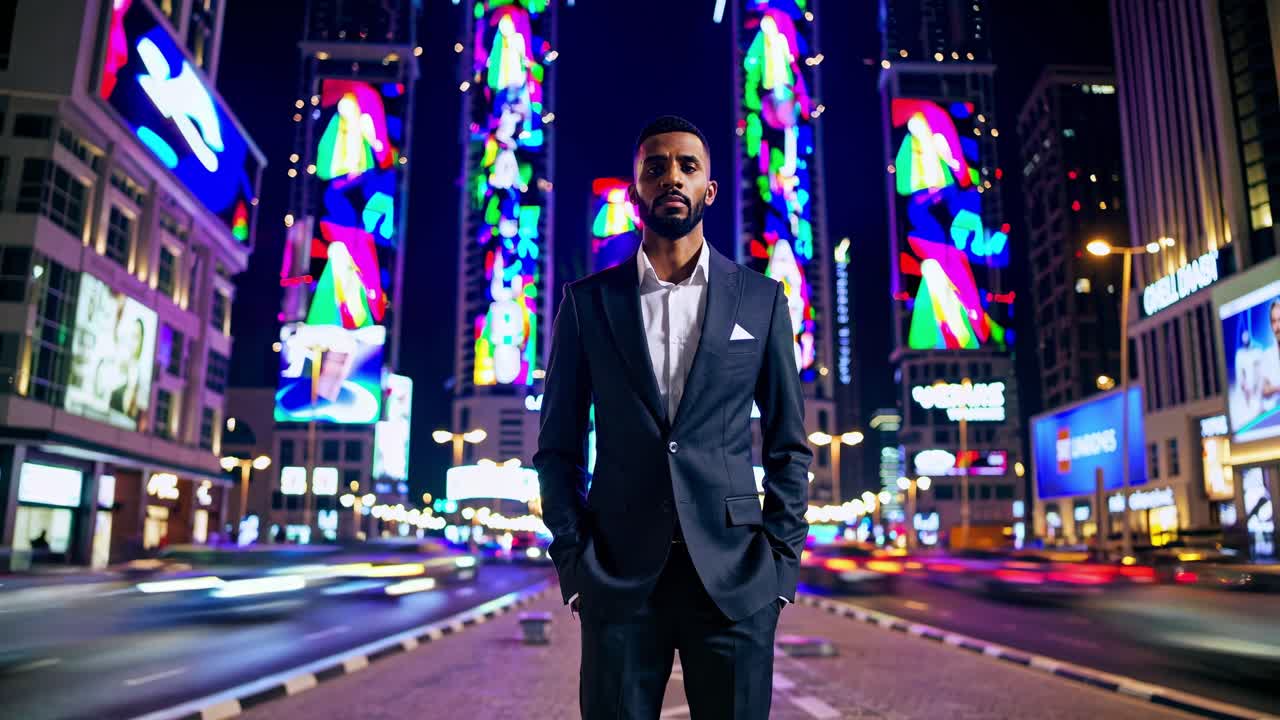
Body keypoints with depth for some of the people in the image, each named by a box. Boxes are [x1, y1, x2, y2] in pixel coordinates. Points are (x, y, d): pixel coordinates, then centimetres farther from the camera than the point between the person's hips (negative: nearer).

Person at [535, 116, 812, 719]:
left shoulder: (761, 298, 6)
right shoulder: (587, 301, 5)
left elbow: (788, 446, 8)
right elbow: (558, 447, 6)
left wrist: (782, 561, 0)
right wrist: (573, 562, -2)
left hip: (734, 575, 1)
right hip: (618, 576, 0)